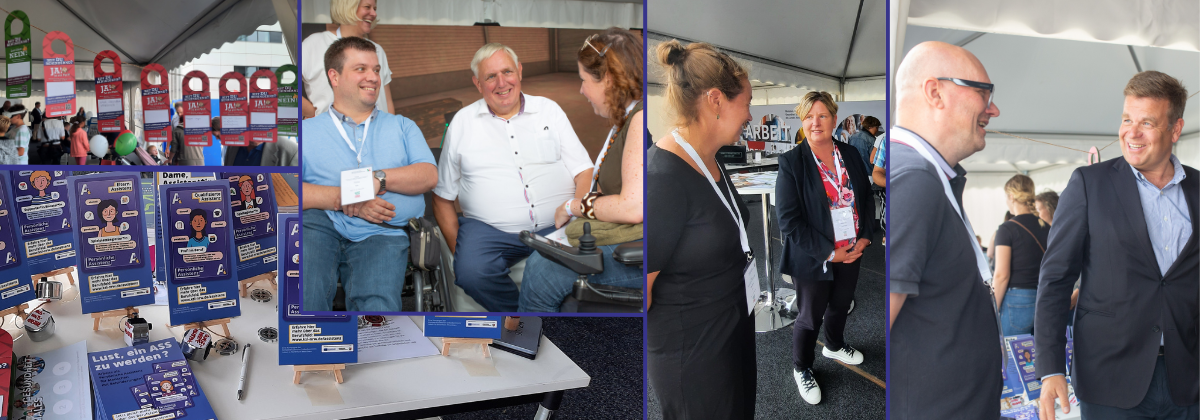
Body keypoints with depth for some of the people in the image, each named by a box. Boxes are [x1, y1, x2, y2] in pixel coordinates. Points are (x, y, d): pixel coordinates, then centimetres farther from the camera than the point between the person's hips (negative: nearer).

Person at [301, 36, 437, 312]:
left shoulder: (401, 127, 26)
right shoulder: (308, 130, 19)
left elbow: (429, 175, 9)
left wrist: (378, 178, -9)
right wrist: (344, 199, -12)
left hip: (381, 233, 1)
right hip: (321, 224, 0)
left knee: (376, 304, -30)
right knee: (305, 299, -33)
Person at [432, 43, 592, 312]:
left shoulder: (549, 110, 14)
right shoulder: (462, 122, 13)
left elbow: (584, 171, 9)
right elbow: (443, 197, 14)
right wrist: (458, 251, 2)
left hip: (556, 227, 1)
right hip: (488, 229, 0)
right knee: (471, 273, -32)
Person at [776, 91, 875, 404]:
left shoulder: (851, 154, -2)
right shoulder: (791, 163, -18)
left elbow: (867, 197, 8)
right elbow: (788, 220, -20)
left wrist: (865, 237, -5)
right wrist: (830, 252, -20)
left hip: (852, 253, 5)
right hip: (814, 259, -5)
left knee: (841, 305, 26)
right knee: (810, 317, 12)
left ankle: (834, 346, 54)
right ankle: (801, 369, 36)